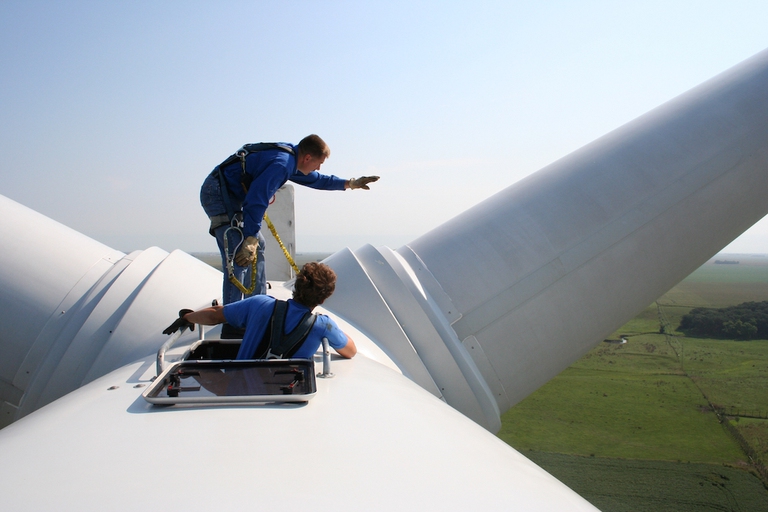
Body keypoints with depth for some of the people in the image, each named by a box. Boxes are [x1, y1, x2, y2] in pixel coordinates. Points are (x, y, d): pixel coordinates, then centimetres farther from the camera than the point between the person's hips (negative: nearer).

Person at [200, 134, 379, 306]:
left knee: (257, 247, 14)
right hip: (218, 193, -11)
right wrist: (250, 239, -27)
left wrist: (349, 184, 30)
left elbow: (315, 179, 27)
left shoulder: (290, 158, 9)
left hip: (229, 194, 11)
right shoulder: (282, 164, -23)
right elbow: (257, 199, -29)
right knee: (240, 258, -17)